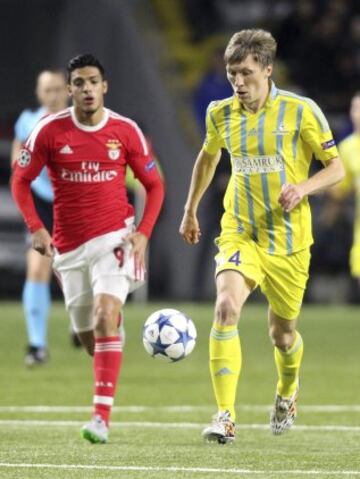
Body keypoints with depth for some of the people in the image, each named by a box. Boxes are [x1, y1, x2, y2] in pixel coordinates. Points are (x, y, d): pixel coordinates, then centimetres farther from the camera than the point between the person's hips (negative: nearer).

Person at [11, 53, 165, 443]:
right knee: (87, 334, 10)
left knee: (106, 314, -23)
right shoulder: (50, 131, -4)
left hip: (113, 237, -2)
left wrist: (143, 232, -6)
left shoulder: (125, 131, -4)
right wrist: (35, 228, -8)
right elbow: (20, 180, 5)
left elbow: (154, 185, 7)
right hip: (69, 246, 2)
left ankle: (102, 416, -28)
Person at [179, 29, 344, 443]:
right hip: (239, 234, 1)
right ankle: (225, 417, -27)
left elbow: (335, 167, -2)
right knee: (226, 306, -25)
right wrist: (190, 211, 28)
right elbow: (207, 157, 23)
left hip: (288, 238, -1)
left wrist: (303, 188, -21)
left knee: (282, 333, 11)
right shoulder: (220, 114, 1)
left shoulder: (301, 112, -9)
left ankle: (287, 391, 48)